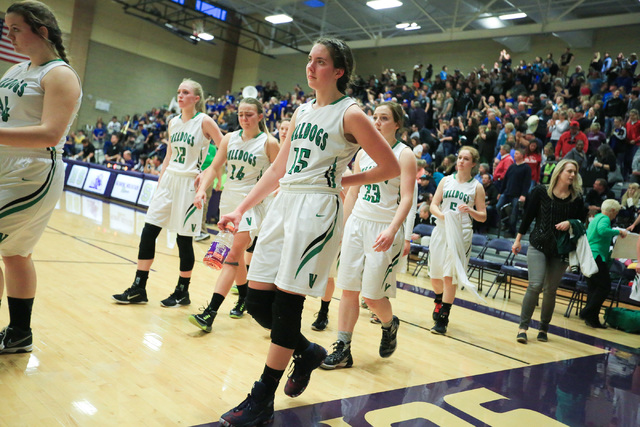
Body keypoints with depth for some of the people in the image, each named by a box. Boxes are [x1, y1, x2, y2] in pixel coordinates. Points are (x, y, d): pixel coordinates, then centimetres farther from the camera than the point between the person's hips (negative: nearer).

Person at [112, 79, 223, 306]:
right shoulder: (173, 122, 11)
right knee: (148, 232, 2)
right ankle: (138, 289, 12)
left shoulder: (204, 121, -7)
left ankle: (182, 292, 17)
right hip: (168, 180, 6)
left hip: (189, 184, -6)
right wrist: (160, 180, 13)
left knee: (184, 240, 0)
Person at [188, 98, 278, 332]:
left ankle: (210, 312, -17)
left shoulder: (269, 143, -6)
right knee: (237, 256, 17)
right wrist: (202, 188, -11)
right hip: (228, 200, 5)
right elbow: (214, 167, 5)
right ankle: (243, 299, 37)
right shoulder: (229, 138, 5)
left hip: (252, 204, -5)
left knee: (233, 255, -15)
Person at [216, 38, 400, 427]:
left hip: (317, 210, -7)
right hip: (282, 205, 7)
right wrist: (242, 209, 15)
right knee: (257, 302, 5)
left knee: (285, 306, -5)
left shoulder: (350, 114, -4)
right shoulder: (302, 112, 16)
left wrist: (342, 179, 2)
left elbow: (391, 167, -4)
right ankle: (307, 352, 32)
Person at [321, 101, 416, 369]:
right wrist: (343, 227, 14)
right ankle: (343, 349, 13)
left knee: (372, 296, -3)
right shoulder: (363, 152, 11)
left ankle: (390, 325, 30)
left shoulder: (404, 154, -5)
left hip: (384, 229, -5)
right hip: (357, 223, 5)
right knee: (349, 288, 4)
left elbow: (407, 198, -14)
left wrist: (392, 230, -27)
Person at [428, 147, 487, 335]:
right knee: (435, 274, 10)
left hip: (461, 233, -3)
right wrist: (442, 215, -15)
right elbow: (433, 205, 6)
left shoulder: (477, 187, 3)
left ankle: (442, 319, 2)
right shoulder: (446, 180, 10)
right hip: (441, 230, 3)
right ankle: (440, 301, 41)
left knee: (450, 276, -9)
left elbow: (483, 217, 4)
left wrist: (470, 211, -16)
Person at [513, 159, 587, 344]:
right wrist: (518, 239, 3)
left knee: (551, 290, 6)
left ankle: (543, 328, 22)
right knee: (535, 285, -12)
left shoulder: (577, 198, 1)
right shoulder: (541, 192, -3)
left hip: (561, 250, 2)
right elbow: (528, 216, 2)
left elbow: (581, 222, 10)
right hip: (538, 246, -2)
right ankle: (523, 326, 0)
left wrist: (570, 223, -12)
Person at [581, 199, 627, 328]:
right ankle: (587, 313, -8)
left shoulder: (596, 217, 20)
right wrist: (618, 232, -20)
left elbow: (588, 233, 30)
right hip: (596, 256, -10)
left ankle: (591, 319, 11)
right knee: (605, 287, -5)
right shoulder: (605, 219, -9)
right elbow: (602, 230, -31)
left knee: (592, 287, 10)